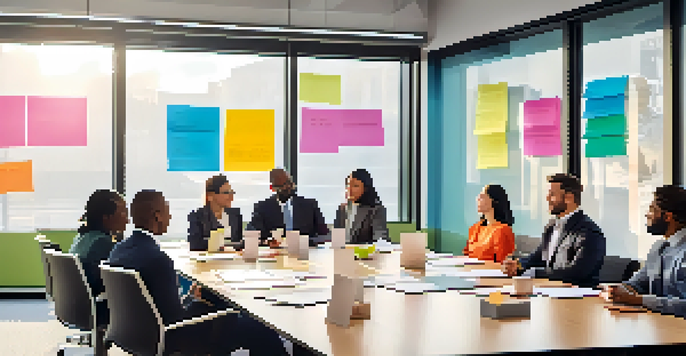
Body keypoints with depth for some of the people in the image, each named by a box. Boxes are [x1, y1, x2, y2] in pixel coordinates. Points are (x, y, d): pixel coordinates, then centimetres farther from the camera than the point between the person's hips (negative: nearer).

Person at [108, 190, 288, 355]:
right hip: (169, 339, -10)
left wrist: (192, 300, 7)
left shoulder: (119, 250, 1)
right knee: (262, 334, -4)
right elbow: (174, 318, -24)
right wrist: (197, 301, -4)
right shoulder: (158, 259, -27)